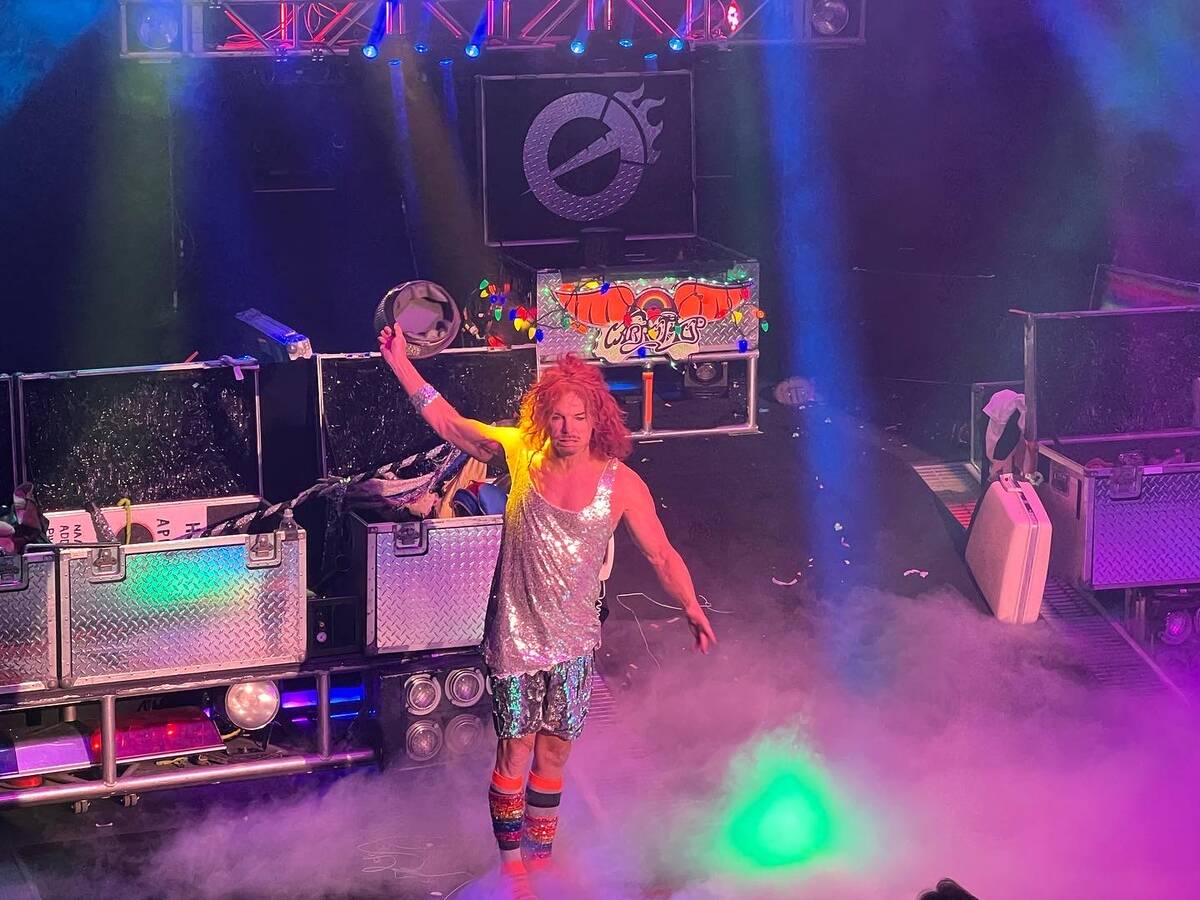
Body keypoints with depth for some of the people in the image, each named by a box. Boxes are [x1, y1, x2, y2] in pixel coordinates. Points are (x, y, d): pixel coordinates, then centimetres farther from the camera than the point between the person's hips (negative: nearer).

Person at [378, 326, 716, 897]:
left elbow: (661, 552, -2)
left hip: (572, 637, 1)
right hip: (515, 633, -1)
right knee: (515, 748, 1)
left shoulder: (621, 484, -5)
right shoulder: (521, 455, -4)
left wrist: (690, 606, -11)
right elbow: (447, 422, 2)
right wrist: (400, 363, -3)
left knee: (555, 749, 10)